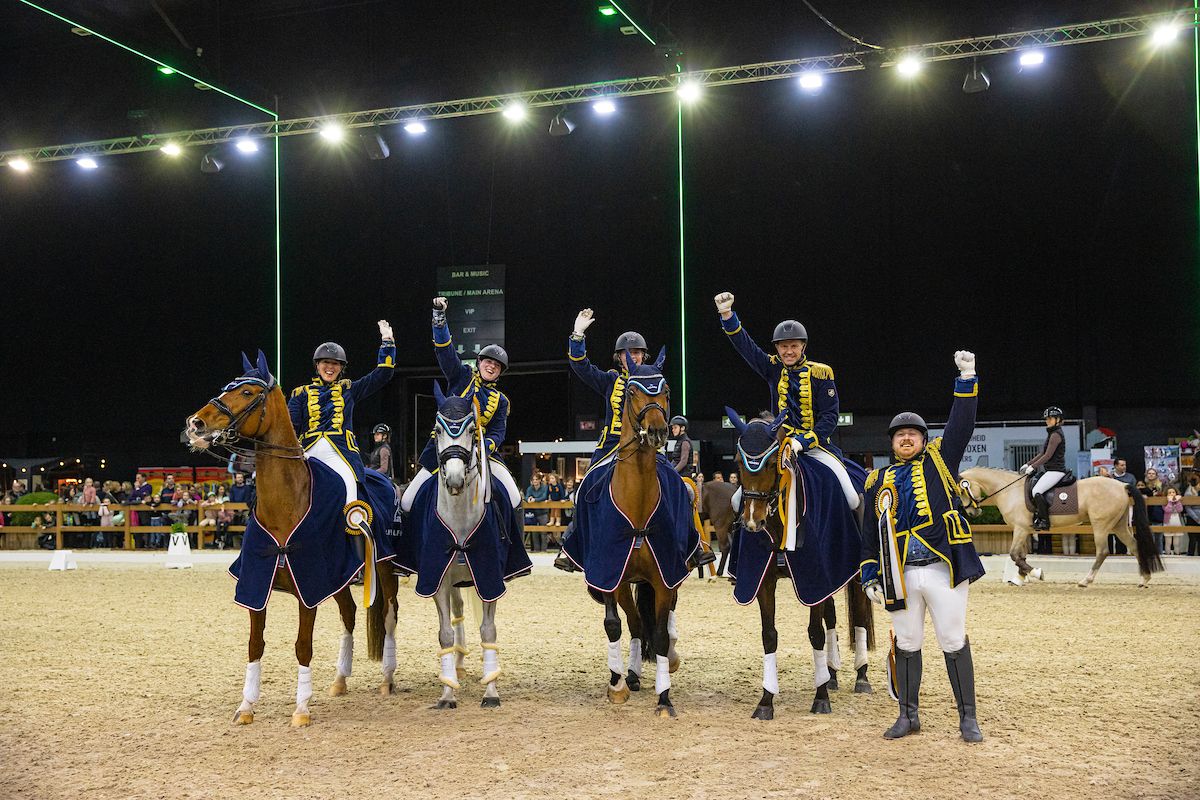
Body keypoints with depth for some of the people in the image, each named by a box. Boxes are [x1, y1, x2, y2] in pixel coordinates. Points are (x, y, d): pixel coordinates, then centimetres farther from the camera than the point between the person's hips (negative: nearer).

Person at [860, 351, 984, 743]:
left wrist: (967, 379, -11)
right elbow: (870, 533, 14)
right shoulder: (878, 482, 14)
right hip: (900, 575, 3)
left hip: (943, 568, -3)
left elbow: (961, 426, -4)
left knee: (954, 642, 1)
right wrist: (869, 576, 8)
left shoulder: (939, 462, 8)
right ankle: (908, 715, 21)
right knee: (906, 644, 10)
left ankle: (968, 718, 10)